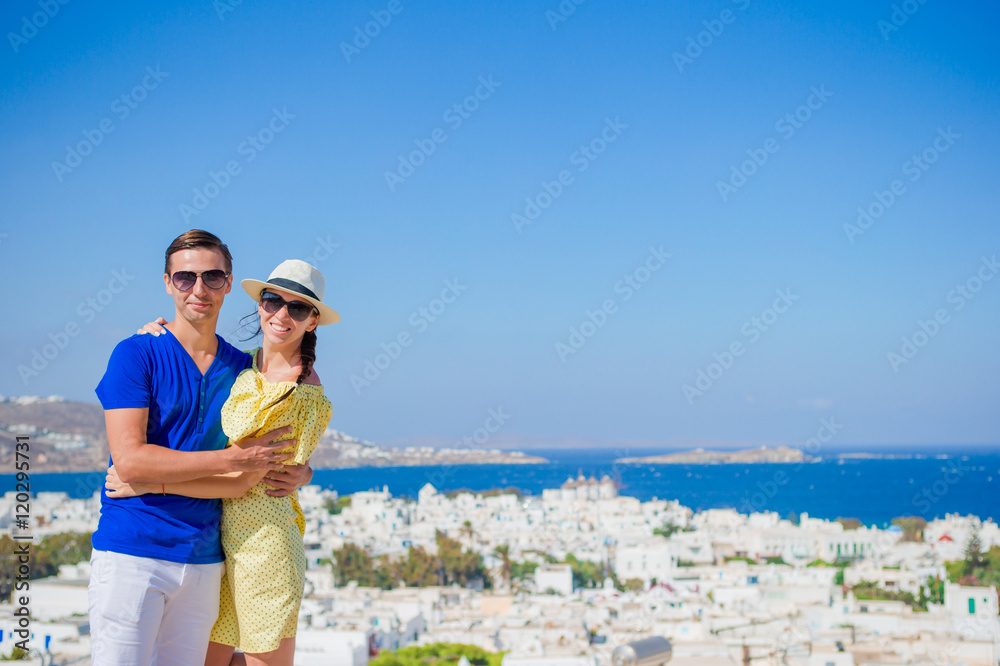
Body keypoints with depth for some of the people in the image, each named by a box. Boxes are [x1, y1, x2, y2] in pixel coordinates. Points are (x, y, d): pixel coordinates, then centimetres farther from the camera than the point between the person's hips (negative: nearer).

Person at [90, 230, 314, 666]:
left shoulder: (243, 369, 11)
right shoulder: (137, 355, -3)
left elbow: (286, 451, 22)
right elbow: (129, 461, -14)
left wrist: (299, 475, -3)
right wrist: (235, 459, -14)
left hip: (204, 562, 4)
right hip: (131, 554, -4)